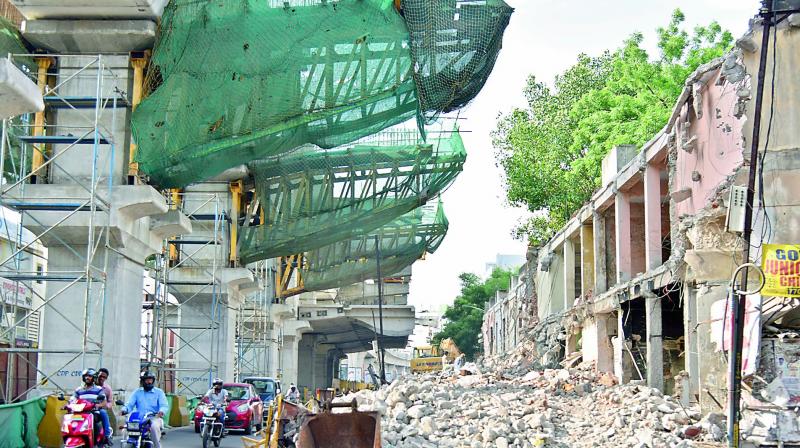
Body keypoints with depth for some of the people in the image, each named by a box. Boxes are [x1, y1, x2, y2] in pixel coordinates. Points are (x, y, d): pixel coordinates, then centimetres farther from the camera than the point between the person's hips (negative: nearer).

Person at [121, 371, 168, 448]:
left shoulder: (159, 392, 10)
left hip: (154, 418, -2)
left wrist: (161, 411, -27)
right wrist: (124, 410, -18)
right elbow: (130, 404, 5)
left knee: (154, 426, -36)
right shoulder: (137, 392, 18)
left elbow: (163, 405, -3)